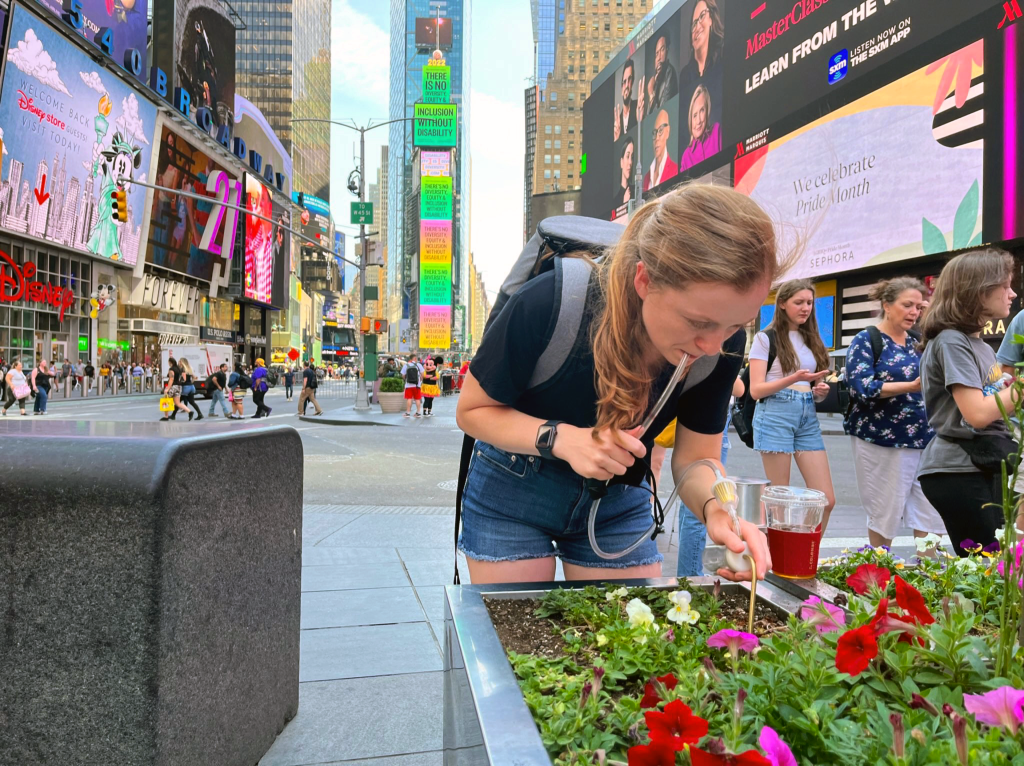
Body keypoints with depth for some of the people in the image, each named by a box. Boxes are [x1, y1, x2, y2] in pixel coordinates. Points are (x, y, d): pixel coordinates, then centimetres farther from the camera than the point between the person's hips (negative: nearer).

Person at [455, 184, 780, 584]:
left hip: (618, 505, 3)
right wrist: (559, 438, -35)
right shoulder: (549, 303, -31)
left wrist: (717, 508, -33)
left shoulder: (723, 345, -20)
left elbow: (696, 458, -10)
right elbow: (472, 410, -17)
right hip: (513, 494, -2)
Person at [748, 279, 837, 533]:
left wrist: (821, 390, 0)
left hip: (808, 418, 6)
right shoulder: (766, 338, -1)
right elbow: (756, 390, -9)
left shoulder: (812, 339, 17)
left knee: (826, 500, 1)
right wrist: (794, 378, -21)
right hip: (776, 416, -6)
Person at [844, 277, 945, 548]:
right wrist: (912, 386, -28)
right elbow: (864, 388, -18)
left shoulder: (914, 343, 13)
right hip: (882, 440, -6)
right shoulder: (865, 340, -5)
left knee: (932, 511, 3)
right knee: (885, 513, 4)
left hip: (923, 439, 6)